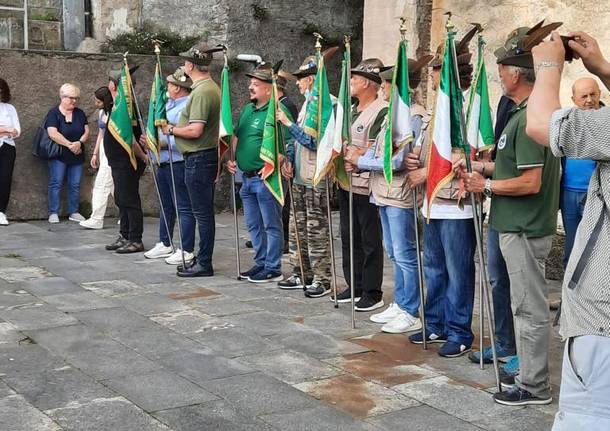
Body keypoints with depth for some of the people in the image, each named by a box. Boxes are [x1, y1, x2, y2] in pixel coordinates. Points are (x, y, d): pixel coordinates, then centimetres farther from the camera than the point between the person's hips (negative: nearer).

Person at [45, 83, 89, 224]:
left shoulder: (80, 113, 11)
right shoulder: (54, 113, -5)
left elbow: (86, 131, 6)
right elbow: (53, 134, -17)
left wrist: (79, 142, -14)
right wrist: (70, 145, -19)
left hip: (77, 156, 5)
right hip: (58, 156, -5)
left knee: (75, 184, 5)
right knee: (56, 183, -4)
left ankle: (74, 212, 13)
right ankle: (53, 213, 0)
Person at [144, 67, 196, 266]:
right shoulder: (168, 104, 15)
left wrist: (161, 144, -20)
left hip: (178, 165, -11)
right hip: (163, 163, 11)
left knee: (184, 208, -4)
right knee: (166, 205, 19)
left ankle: (186, 251, 0)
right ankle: (165, 244, 30)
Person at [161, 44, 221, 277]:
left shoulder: (201, 92, -18)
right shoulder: (213, 88, 14)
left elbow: (195, 131, -24)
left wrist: (172, 129, -9)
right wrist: (177, 127, 14)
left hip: (199, 158, -10)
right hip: (207, 155, 10)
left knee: (202, 212, -4)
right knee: (205, 211, 15)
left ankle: (204, 264, 2)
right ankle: (203, 259, 24)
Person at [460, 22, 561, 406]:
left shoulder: (528, 119, -21)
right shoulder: (527, 112, 11)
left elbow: (529, 182, -24)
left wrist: (486, 185, -13)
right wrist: (486, 168, 10)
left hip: (525, 229, -10)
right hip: (523, 224, 10)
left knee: (529, 306, 0)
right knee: (527, 303, 17)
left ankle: (534, 386, 10)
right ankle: (530, 372, 29)